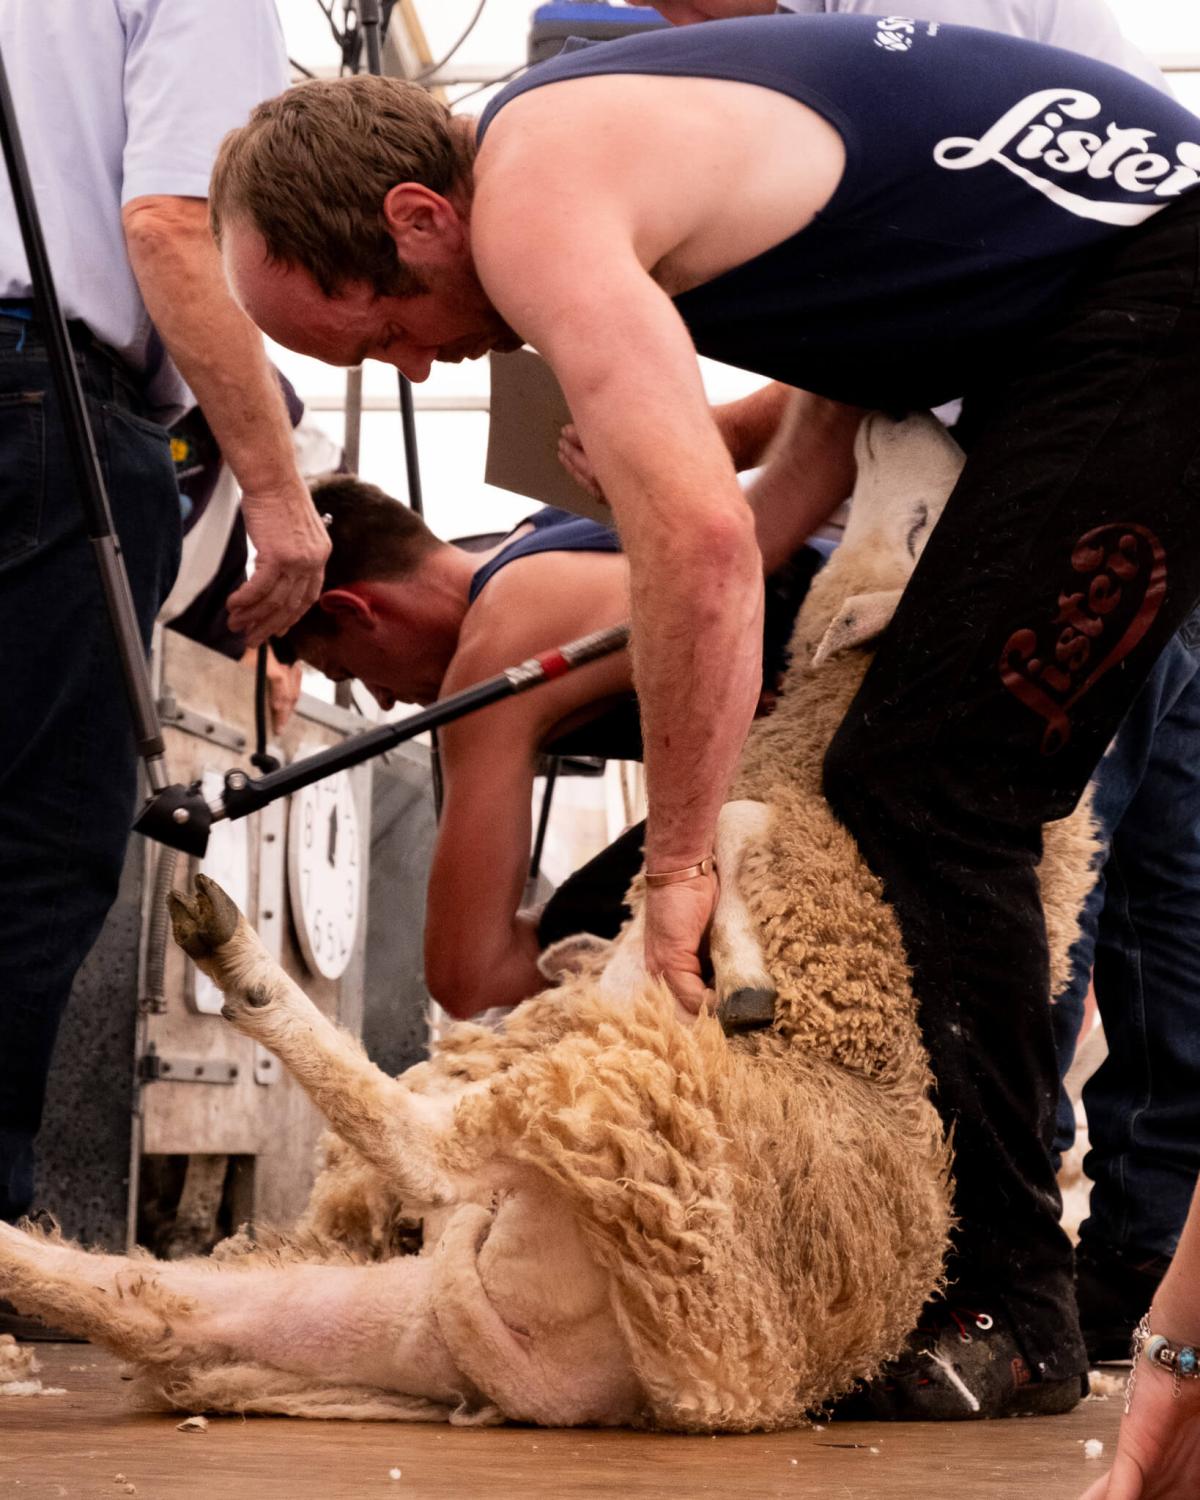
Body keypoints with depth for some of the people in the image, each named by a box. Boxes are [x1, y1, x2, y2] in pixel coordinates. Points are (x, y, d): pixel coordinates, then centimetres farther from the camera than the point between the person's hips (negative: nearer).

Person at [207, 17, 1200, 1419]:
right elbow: (841, 387, 15)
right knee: (911, 782, 11)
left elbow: (702, 539, -30)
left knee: (929, 791, -12)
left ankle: (1009, 1309, -6)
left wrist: (678, 857, -22)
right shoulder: (582, 142, 13)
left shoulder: (534, 201, -18)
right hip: (1086, 321, 11)